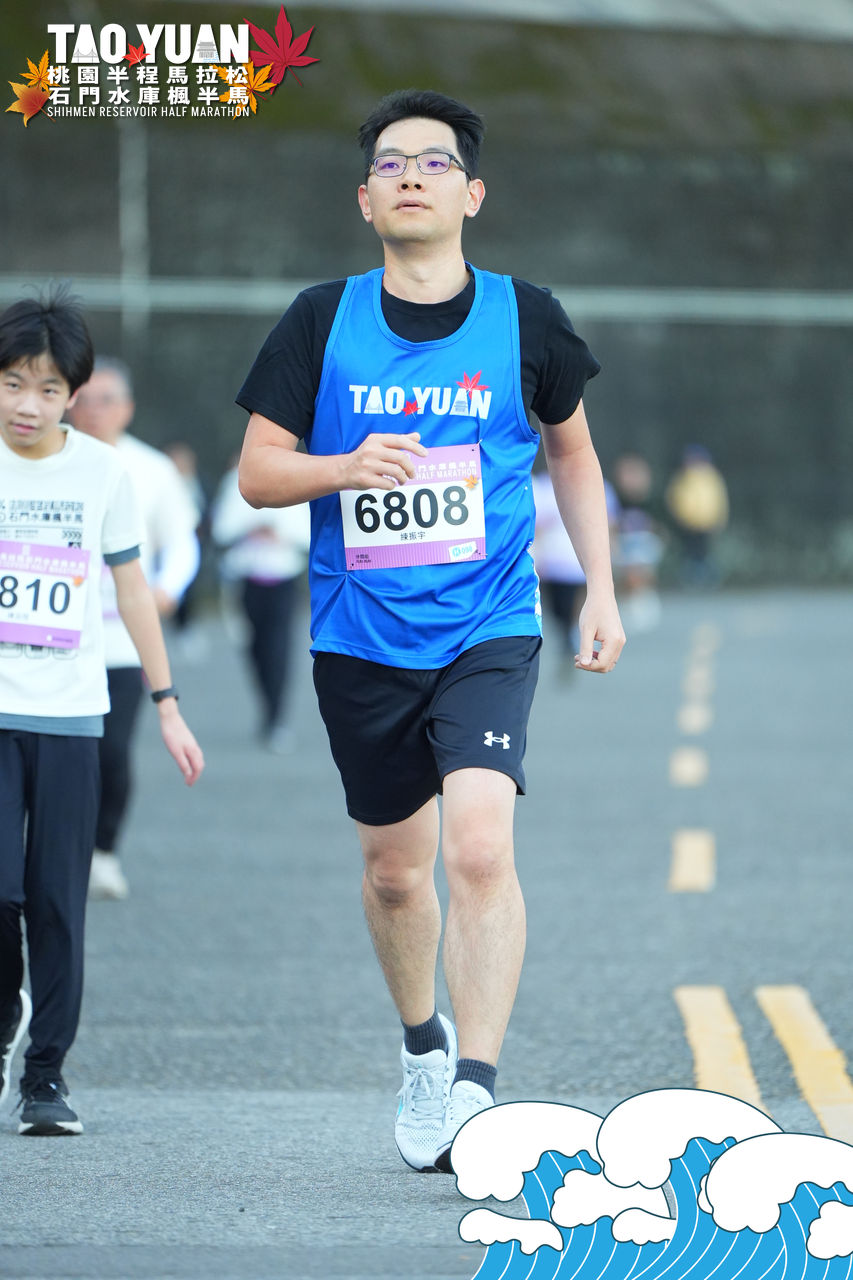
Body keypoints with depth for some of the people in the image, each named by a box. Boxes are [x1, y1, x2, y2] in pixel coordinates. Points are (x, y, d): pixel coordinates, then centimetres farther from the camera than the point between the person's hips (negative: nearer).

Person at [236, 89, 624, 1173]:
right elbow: (257, 474, 1)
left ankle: (476, 1087, -22)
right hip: (360, 638, 2)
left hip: (488, 631, -2)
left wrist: (600, 588, 10)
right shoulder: (322, 321, 1)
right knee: (394, 869, 13)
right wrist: (347, 466, -19)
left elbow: (573, 451, 16)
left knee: (480, 846, -21)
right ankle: (423, 1044, 39)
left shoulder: (524, 318, 1)